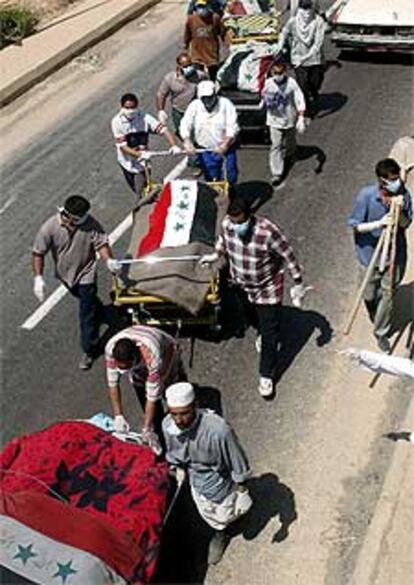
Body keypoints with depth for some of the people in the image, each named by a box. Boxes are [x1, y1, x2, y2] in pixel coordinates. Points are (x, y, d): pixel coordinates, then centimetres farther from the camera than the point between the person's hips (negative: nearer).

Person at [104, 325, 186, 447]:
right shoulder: (110, 348, -36)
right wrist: (118, 416, -26)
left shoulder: (152, 358, -47)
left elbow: (152, 396, -39)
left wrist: (147, 429, -35)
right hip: (139, 365, 3)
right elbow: (113, 383, -25)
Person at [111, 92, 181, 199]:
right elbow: (122, 146, -23)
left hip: (141, 162, -1)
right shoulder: (116, 121, -19)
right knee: (135, 190, 21)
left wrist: (174, 146, -41)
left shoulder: (145, 118, -18)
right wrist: (138, 154, -39)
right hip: (127, 161, 1)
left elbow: (163, 130, -23)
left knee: (142, 192, -5)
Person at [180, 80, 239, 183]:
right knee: (212, 181, 9)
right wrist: (188, 142, -27)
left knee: (231, 178, 2)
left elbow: (232, 128, -15)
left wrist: (225, 145, -29)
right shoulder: (194, 106, -2)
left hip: (225, 149, -2)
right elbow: (185, 125, -9)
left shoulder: (225, 104, -9)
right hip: (206, 150, 2)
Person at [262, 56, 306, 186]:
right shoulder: (268, 84, -13)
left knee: (290, 143, 23)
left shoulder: (291, 83, -19)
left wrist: (301, 119, -28)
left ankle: (288, 156, 57)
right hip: (275, 121, 0)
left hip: (290, 120, 0)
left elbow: (300, 102, -20)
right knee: (275, 146, -7)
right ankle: (277, 173, -5)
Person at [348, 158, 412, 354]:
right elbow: (355, 225, -16)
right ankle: (374, 314, 53)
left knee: (388, 293, 9)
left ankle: (381, 332, 29)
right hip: (370, 253, -1)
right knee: (370, 294, 17)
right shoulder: (366, 195, -23)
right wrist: (380, 223, -31)